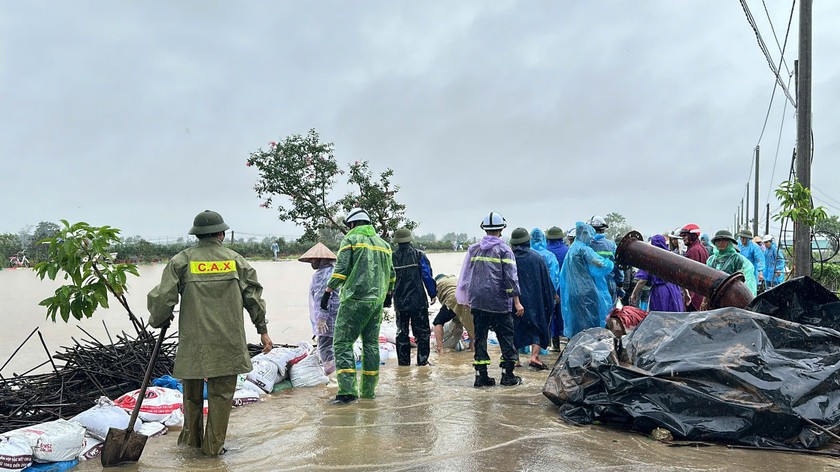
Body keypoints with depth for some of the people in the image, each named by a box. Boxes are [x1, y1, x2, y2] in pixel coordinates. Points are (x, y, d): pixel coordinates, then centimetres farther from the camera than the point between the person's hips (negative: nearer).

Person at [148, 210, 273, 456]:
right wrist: (263, 330, 14)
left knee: (192, 392, 17)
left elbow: (163, 297, -3)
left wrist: (158, 321, 18)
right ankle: (214, 445, 10)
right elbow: (253, 296, 6)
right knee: (221, 392, 7)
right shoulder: (235, 260, 4)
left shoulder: (181, 260, 0)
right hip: (227, 341, 0)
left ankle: (191, 438, 30)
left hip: (193, 341, 0)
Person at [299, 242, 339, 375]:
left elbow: (322, 298, -21)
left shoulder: (322, 274, -14)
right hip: (339, 318, 10)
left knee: (325, 348, -5)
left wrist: (321, 318, -23)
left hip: (329, 319, -10)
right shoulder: (334, 271, 17)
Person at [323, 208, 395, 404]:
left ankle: (347, 391, -13)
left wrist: (328, 292, -7)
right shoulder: (383, 243, 17)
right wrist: (388, 294, 33)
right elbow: (391, 274, 21)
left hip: (355, 300, -6)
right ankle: (368, 390, 18)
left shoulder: (350, 239, -2)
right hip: (377, 301, 7)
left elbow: (341, 270, -12)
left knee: (342, 343, -4)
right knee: (371, 343, 13)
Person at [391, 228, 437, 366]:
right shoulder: (419, 255, -5)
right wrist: (433, 294, 2)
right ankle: (422, 361, 5)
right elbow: (427, 276, -8)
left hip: (400, 302, 3)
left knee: (401, 332, 12)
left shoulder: (391, 257, 1)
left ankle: (403, 362, 15)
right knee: (422, 332, 6)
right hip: (418, 300, -2)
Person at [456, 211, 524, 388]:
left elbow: (465, 275, 13)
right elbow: (510, 278, -8)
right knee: (506, 337, 7)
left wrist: (466, 298, 21)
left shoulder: (473, 249, 8)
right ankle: (507, 375, 8)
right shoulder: (503, 250, -5)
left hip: (477, 302, 4)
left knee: (479, 337, 9)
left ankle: (481, 376, 10)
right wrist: (516, 302, -6)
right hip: (499, 302, -4)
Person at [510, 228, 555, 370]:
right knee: (537, 327, 10)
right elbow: (546, 279, 3)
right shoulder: (537, 257, -4)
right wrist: (553, 294, 17)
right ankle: (534, 356, -4)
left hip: (514, 299, 1)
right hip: (534, 299, 0)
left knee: (515, 328, 13)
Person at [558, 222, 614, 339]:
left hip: (573, 293, 8)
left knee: (577, 323, 12)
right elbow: (600, 264, -23)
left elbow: (563, 275, 22)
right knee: (590, 323, -3)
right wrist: (610, 263, -2)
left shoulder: (571, 249, 16)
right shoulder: (583, 249, -11)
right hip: (587, 293, -8)